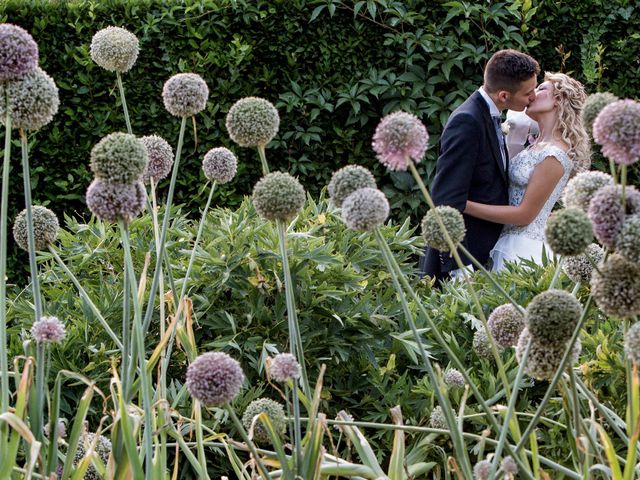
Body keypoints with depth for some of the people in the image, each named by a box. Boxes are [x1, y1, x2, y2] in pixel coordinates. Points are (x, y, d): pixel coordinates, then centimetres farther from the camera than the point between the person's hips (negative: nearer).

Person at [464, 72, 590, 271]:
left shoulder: (554, 155, -17)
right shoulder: (537, 145, 11)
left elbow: (524, 214, -16)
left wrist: (463, 205, -18)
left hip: (523, 248, -8)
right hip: (507, 239, 8)